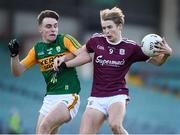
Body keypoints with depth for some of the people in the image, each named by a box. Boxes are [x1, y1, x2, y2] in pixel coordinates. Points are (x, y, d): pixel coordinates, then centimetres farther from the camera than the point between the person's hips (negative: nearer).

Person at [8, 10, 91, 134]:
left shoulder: (65, 40, -2)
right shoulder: (37, 49, 11)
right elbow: (18, 71, 10)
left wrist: (64, 59, -17)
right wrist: (14, 55, -7)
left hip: (68, 97, -6)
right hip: (49, 99, 6)